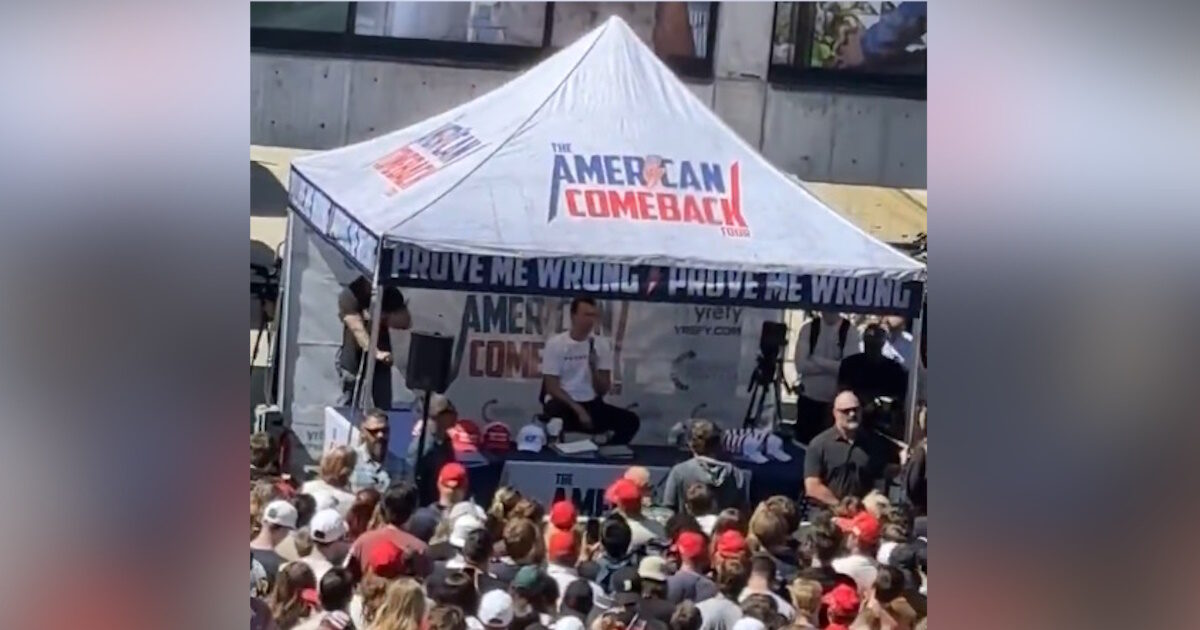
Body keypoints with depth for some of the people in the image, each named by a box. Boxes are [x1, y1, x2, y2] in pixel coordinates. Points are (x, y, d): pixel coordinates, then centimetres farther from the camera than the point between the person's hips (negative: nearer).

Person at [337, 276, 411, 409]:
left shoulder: (391, 293, 1)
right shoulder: (349, 295, -14)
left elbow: (405, 321, -2)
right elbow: (358, 329, -26)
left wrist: (382, 317, -20)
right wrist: (376, 353, -41)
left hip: (381, 351, 4)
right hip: (355, 356, -4)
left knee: (384, 406, 2)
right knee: (349, 404, 0)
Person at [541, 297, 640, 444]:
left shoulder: (602, 345, 5)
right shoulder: (555, 344, -5)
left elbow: (603, 390, 4)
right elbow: (552, 387, -9)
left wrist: (594, 368, -16)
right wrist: (578, 409, -19)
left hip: (591, 404, 4)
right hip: (563, 403, -4)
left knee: (631, 420, -18)